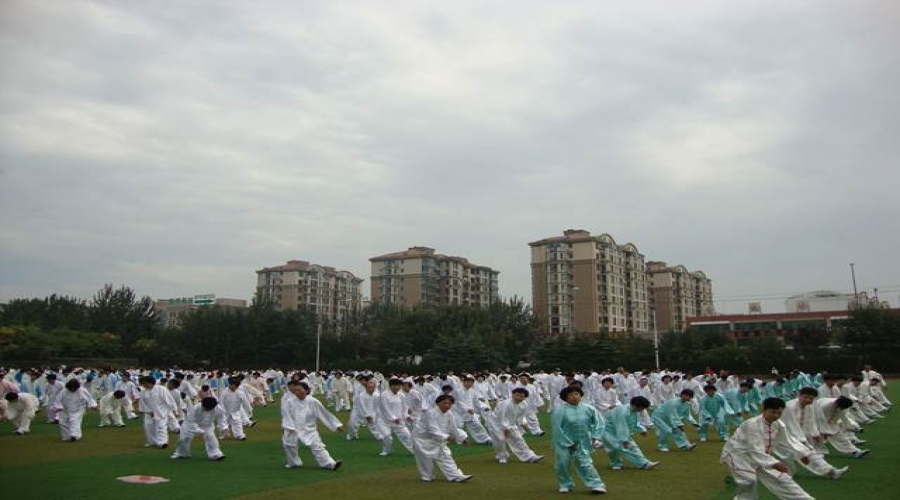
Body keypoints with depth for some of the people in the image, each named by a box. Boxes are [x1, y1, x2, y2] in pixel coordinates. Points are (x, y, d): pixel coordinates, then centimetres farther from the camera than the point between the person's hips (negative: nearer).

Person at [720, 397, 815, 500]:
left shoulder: (779, 425, -7)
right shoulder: (752, 424, -32)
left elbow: (786, 444, 10)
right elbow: (755, 450, -37)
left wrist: (802, 454, -3)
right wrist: (774, 464, -45)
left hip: (761, 457, 8)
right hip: (737, 454, -8)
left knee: (781, 478, 12)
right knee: (750, 480, -29)